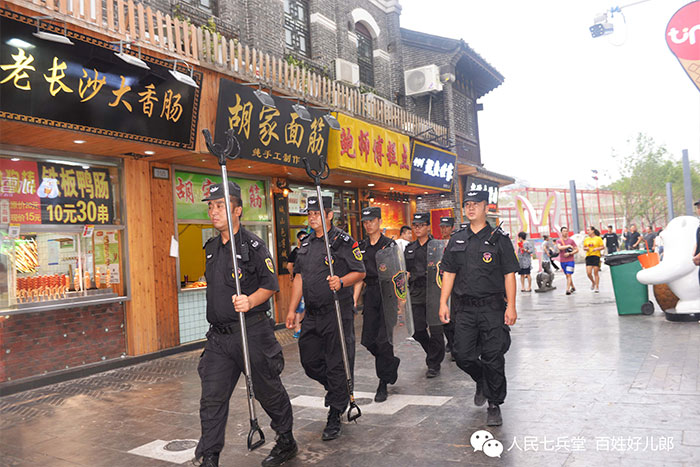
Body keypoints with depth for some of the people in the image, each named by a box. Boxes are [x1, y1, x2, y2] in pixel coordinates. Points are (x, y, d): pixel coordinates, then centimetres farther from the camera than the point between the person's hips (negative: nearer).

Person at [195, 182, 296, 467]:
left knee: (268, 391, 10)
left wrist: (250, 301, -27)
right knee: (212, 397, 3)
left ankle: (286, 442, 31)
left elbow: (271, 285, -11)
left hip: (252, 333, -5)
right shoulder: (210, 248, 11)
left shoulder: (253, 245, -9)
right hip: (218, 336, 6)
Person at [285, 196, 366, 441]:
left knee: (337, 364, -1)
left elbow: (360, 272, -5)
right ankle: (335, 388, 40)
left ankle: (334, 418, 11)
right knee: (309, 360, 12)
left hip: (338, 313, -6)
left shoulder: (344, 242, -6)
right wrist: (292, 309, 11)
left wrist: (341, 282, -24)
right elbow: (299, 277, 15)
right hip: (312, 315, 7)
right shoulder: (306, 244, 13)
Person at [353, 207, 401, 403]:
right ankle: (392, 363, 33)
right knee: (368, 340, 4)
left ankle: (383, 384, 6)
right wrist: (355, 300, 7)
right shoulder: (361, 247, 12)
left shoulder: (389, 244, -3)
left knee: (383, 339, -7)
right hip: (370, 294, 5)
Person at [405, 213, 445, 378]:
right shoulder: (410, 248, 13)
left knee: (435, 329, -2)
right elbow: (406, 271, 20)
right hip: (416, 292, 4)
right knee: (418, 330, 4)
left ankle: (434, 364, 12)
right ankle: (434, 354, 31)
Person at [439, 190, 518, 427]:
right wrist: (443, 303, 4)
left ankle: (494, 405, 15)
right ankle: (481, 381, 35)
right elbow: (449, 273, 11)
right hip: (464, 308, 3)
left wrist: (511, 306, -9)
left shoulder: (499, 239, 0)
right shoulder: (456, 240, 10)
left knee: (493, 359, -1)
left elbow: (509, 274, -2)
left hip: (492, 307, -3)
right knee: (463, 356, 3)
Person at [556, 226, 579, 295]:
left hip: (570, 260, -2)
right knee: (567, 275, 12)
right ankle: (573, 287, 29)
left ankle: (568, 289, -14)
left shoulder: (571, 241, 2)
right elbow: (560, 247, -18)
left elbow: (577, 250, 2)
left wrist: (569, 253, -11)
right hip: (562, 261, 2)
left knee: (569, 275, -12)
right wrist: (568, 246, -16)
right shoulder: (558, 240, 2)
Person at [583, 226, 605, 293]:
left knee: (596, 273, -1)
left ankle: (597, 287, 10)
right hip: (588, 256, 3)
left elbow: (603, 247, 1)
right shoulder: (586, 239, 10)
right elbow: (584, 247, 18)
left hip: (596, 256, -3)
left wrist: (597, 248, -16)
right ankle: (593, 282, 24)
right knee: (588, 273, -5)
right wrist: (586, 248, -4)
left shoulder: (598, 238, 0)